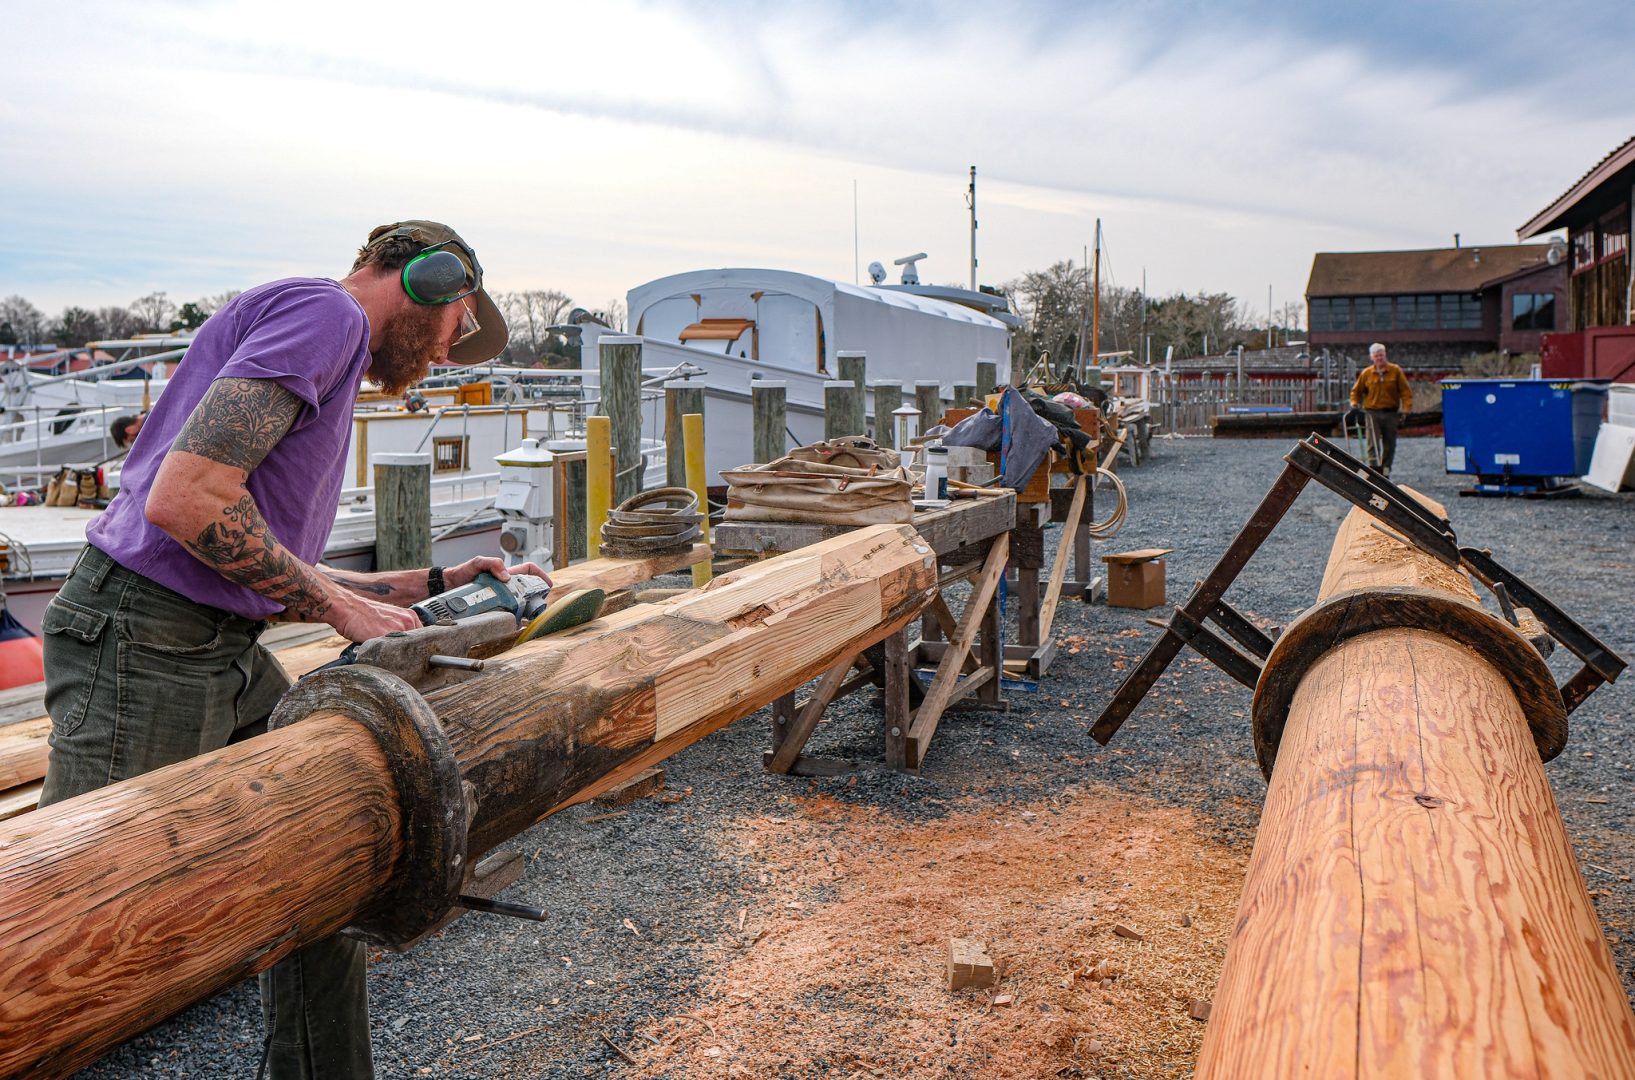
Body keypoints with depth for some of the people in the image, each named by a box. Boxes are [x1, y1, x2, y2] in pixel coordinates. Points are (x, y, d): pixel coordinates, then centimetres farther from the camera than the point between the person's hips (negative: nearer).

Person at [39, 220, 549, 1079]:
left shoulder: (332, 361, 21)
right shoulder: (326, 309, -11)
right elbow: (184, 498, -23)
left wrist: (437, 584, 18)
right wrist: (342, 607, -13)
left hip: (230, 653, 10)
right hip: (142, 651, -10)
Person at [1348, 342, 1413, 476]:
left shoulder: (1395, 371, 3)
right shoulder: (1366, 373, 4)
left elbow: (1406, 391, 1)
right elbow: (1356, 391, 15)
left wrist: (1406, 408, -10)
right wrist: (1354, 403, -3)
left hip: (1391, 413, 1)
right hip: (1372, 413, -1)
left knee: (1390, 445, 8)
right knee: (1373, 444, -15)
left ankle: (1385, 472, 19)